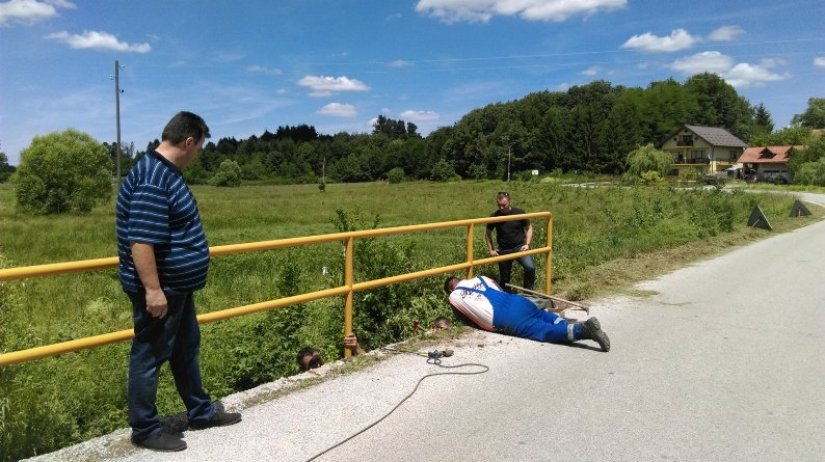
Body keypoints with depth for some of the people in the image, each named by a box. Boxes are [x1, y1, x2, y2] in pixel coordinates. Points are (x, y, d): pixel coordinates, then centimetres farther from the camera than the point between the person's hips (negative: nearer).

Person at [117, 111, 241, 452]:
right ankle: (144, 429, 19)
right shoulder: (152, 181, -23)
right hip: (160, 290, -11)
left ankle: (201, 411, 34)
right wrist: (152, 289, -26)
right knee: (150, 357, 4)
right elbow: (140, 240, -28)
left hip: (178, 286, 11)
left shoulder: (166, 172, 10)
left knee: (186, 350, 19)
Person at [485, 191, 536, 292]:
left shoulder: (519, 213, -7)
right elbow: (488, 234, 10)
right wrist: (491, 250, 3)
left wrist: (527, 244, -6)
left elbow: (529, 228, 6)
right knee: (504, 276, 9)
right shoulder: (494, 216, -5)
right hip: (503, 250, 2)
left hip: (519, 246, -1)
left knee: (530, 268, -23)